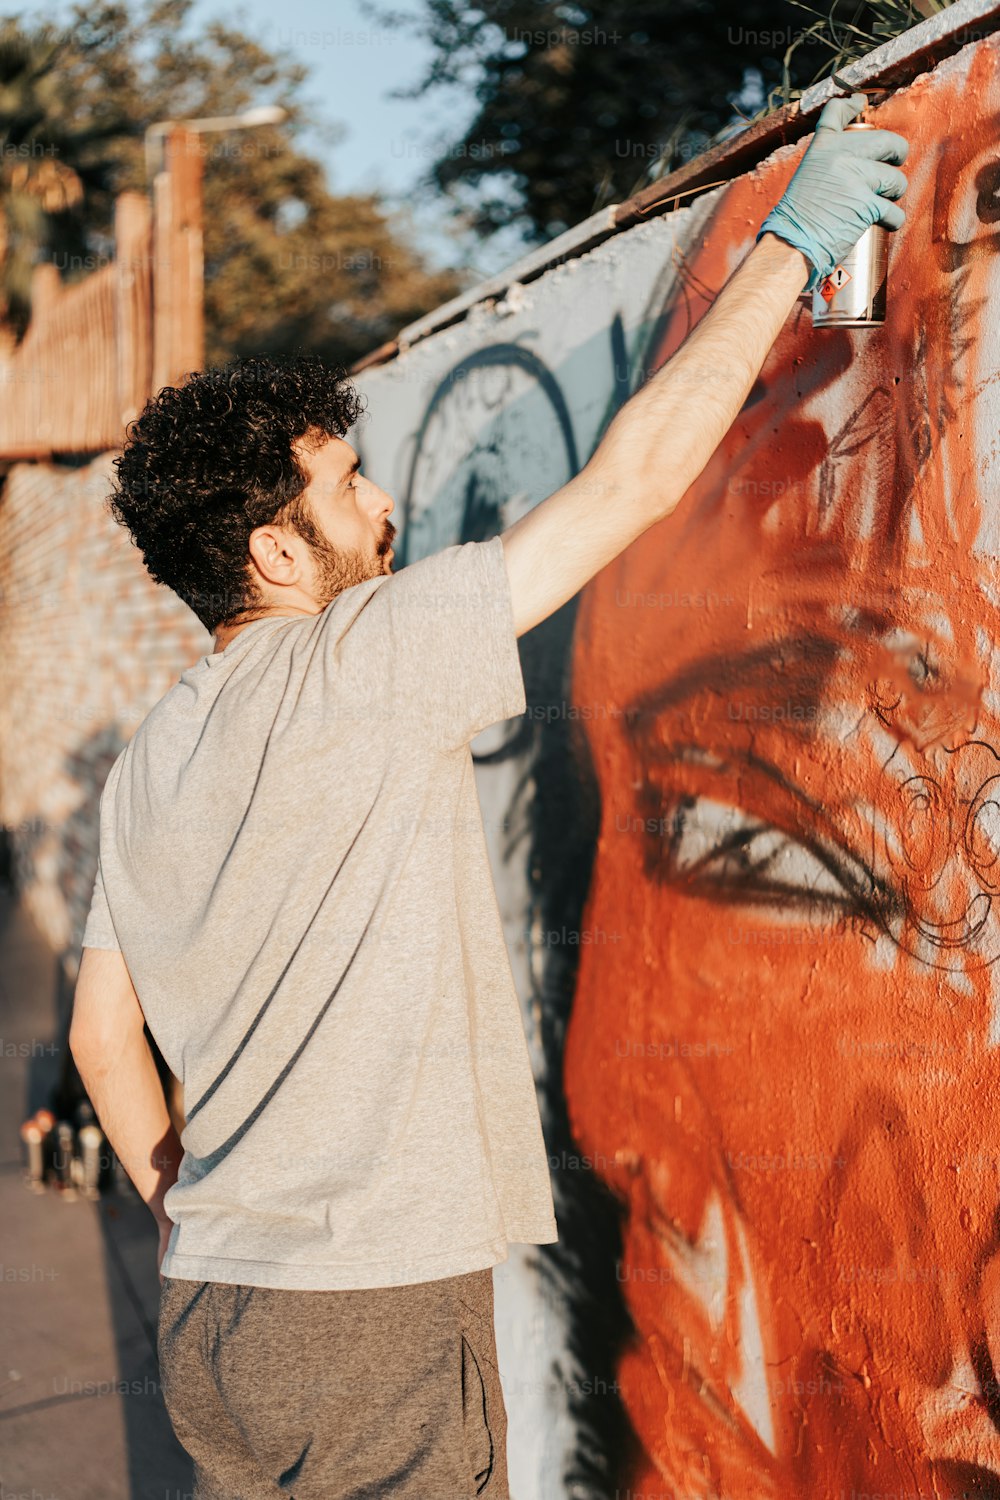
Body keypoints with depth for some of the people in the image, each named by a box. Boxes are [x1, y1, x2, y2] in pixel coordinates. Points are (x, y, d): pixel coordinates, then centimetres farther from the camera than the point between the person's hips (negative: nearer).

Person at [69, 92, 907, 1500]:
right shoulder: (357, 665, -14)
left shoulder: (144, 764, 9)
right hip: (373, 1325, -8)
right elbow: (634, 479, -12)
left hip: (208, 1315, 8)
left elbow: (102, 1034, 16)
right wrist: (790, 244, -3)